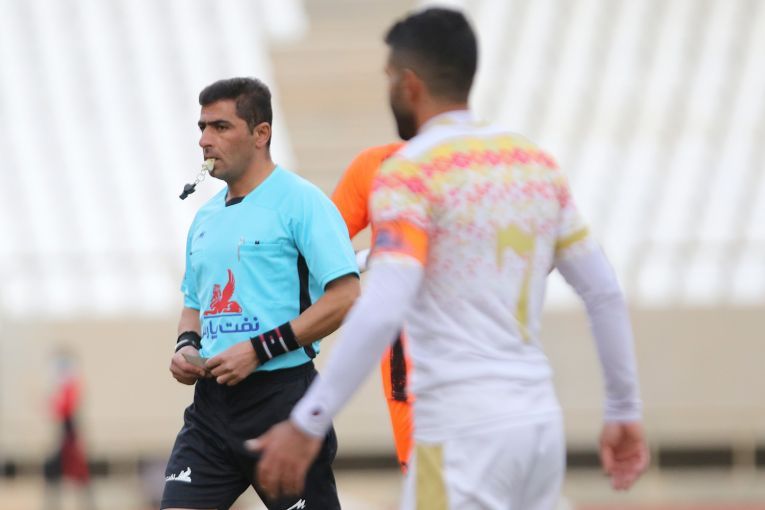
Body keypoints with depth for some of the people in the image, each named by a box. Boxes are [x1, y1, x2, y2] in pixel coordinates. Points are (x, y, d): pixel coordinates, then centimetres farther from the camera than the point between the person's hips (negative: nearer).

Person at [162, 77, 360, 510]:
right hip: (213, 400, 7)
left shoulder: (300, 201, -7)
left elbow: (345, 298, -16)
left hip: (281, 397, -7)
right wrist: (187, 345, 5)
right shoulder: (206, 217, 16)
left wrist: (259, 349, -18)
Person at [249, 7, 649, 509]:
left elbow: (381, 312, -20)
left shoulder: (409, 173, -8)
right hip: (540, 421, 7)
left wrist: (307, 423, -19)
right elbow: (604, 293, 14)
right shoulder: (537, 164, 13)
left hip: (464, 429, -7)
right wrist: (625, 411, 22)